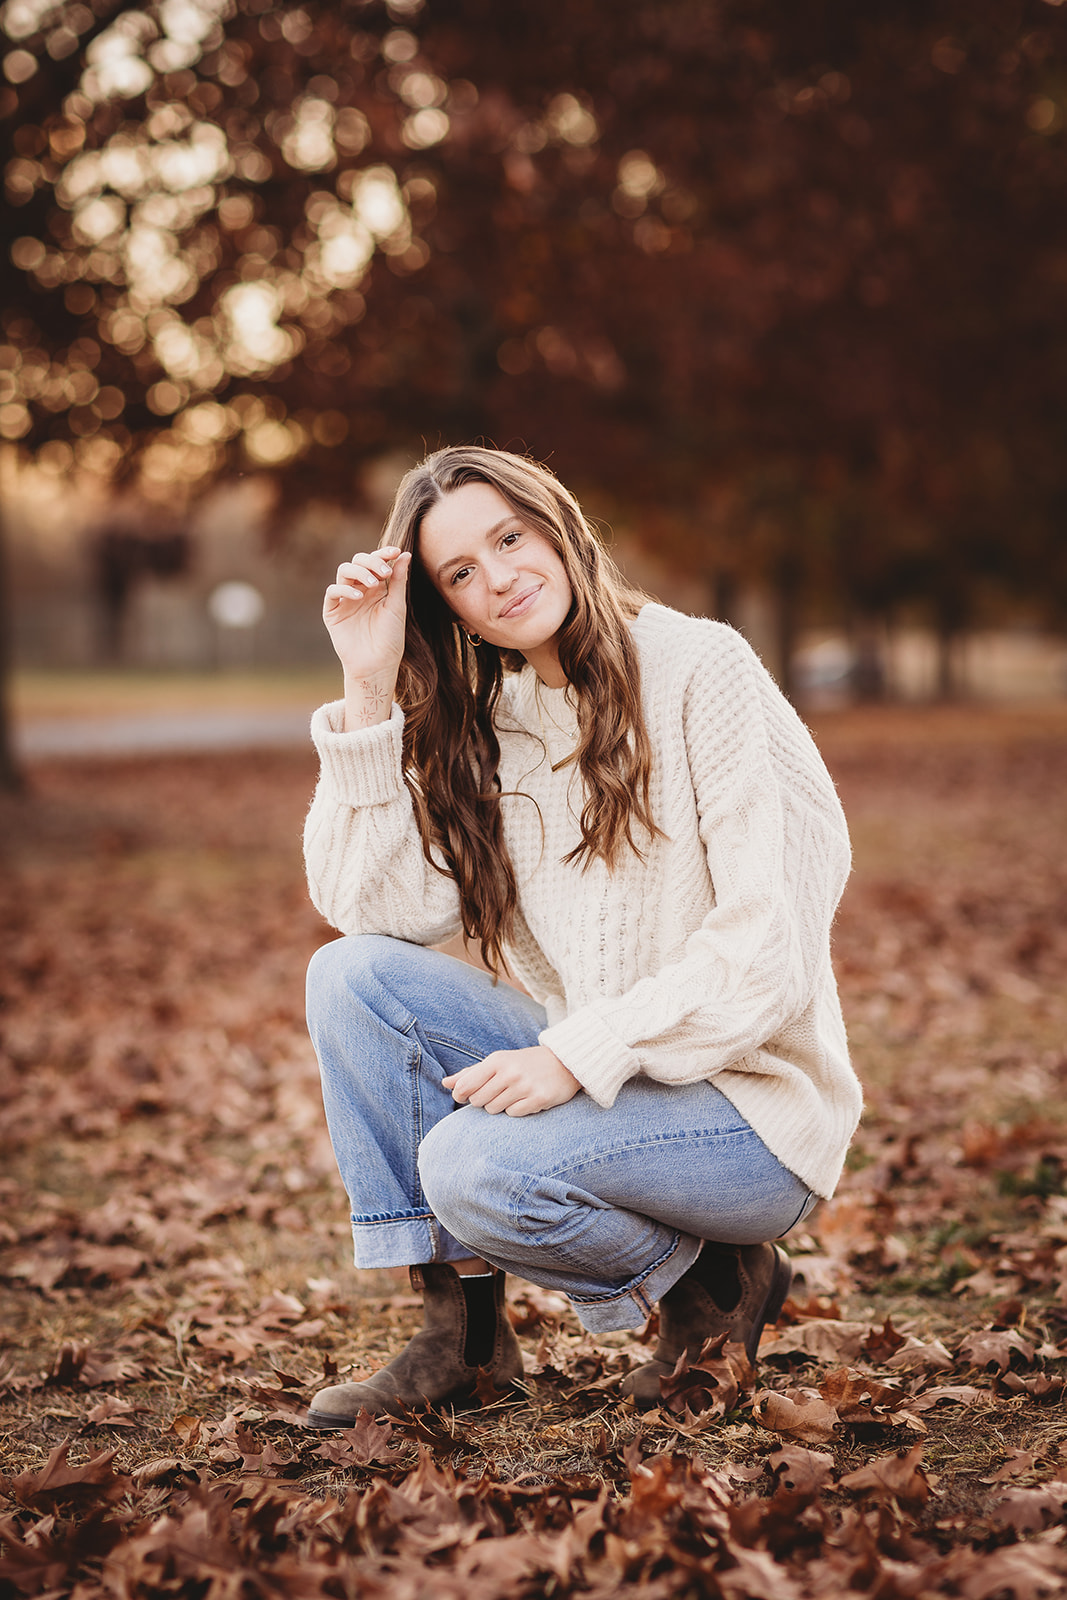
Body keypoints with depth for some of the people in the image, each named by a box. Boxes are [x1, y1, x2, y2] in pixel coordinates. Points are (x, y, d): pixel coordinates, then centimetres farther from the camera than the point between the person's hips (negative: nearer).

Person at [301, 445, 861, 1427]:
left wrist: (576, 1056, -23)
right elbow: (375, 905, -7)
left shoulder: (698, 667, -11)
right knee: (351, 977, -11)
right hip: (595, 1080, 6)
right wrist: (370, 691, -11)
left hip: (752, 1101, -6)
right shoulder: (484, 724, 8)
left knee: (476, 1168, -29)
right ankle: (459, 1331, -5)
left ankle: (714, 1279, 0)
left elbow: (767, 946, -17)